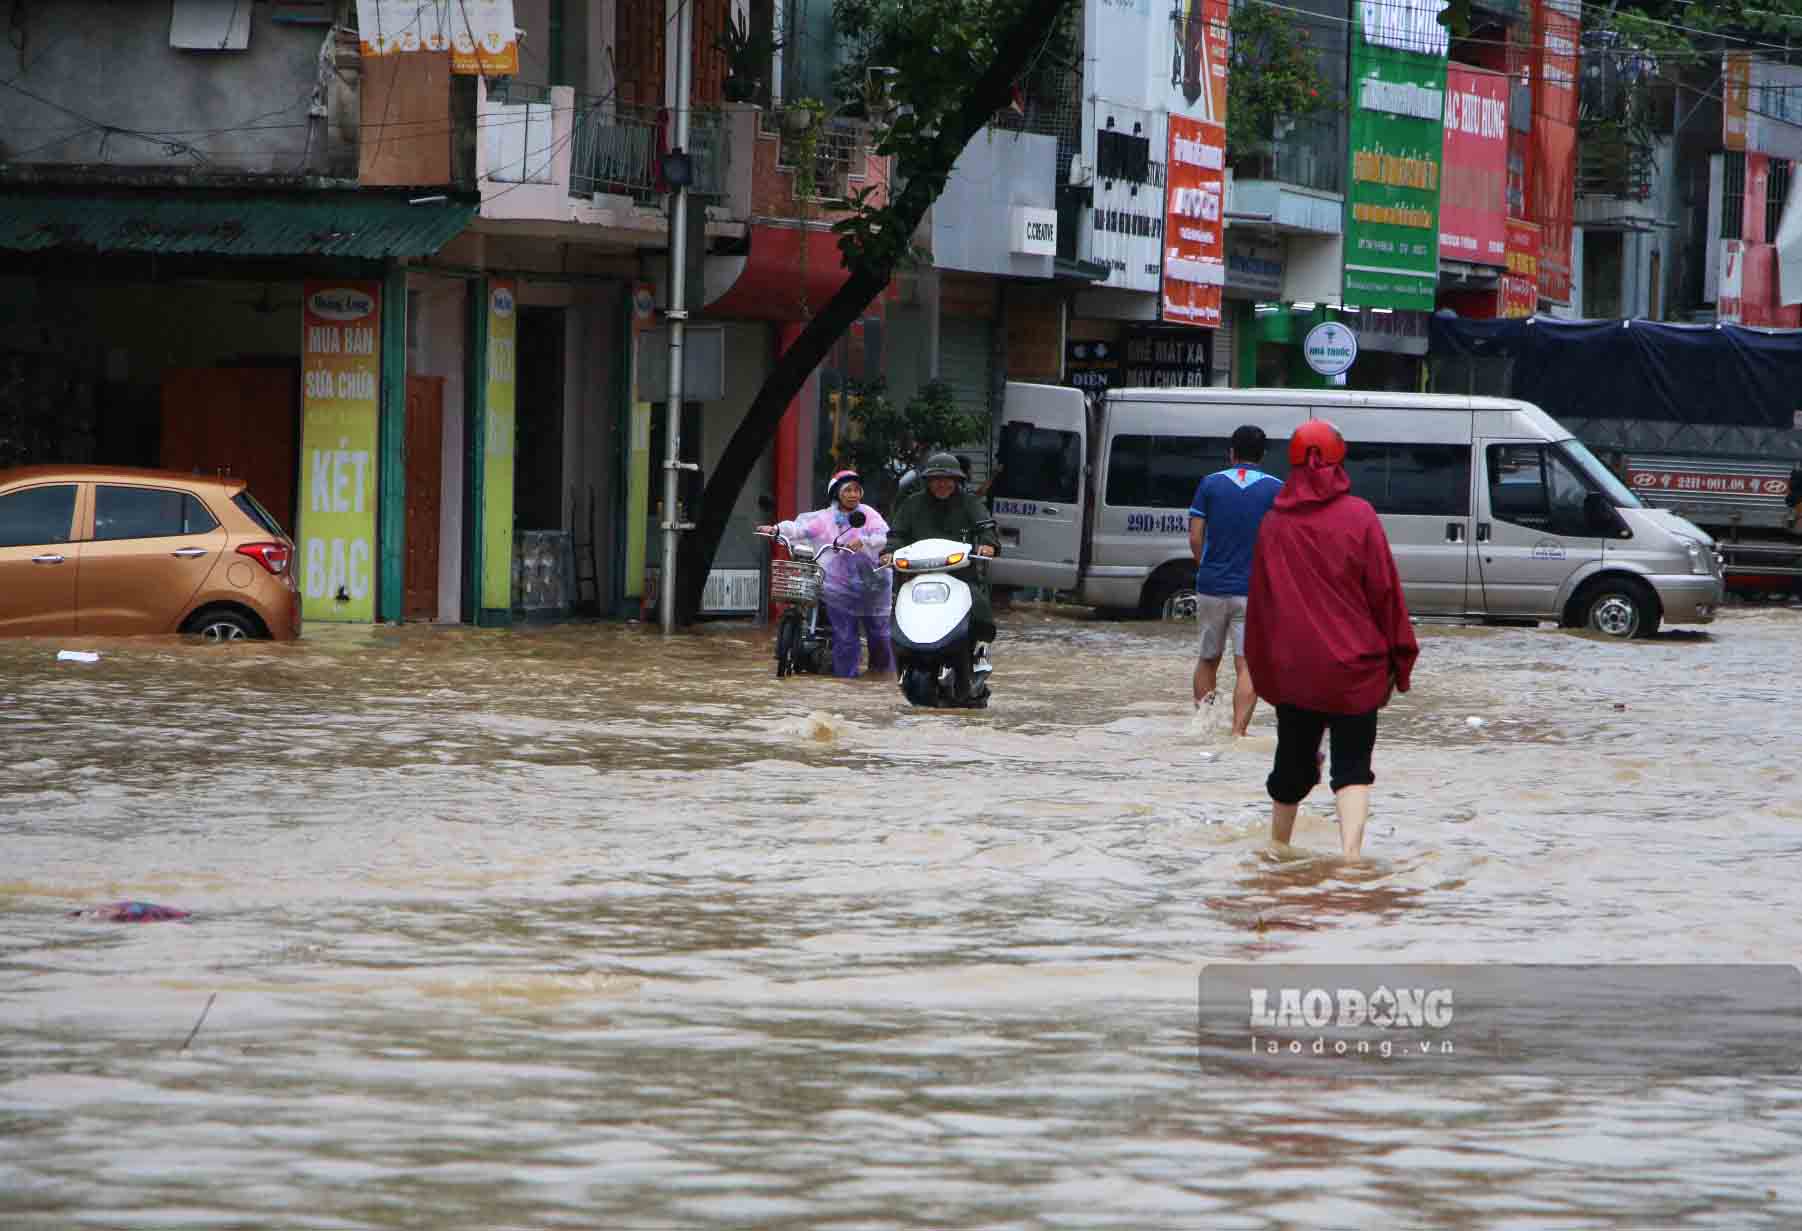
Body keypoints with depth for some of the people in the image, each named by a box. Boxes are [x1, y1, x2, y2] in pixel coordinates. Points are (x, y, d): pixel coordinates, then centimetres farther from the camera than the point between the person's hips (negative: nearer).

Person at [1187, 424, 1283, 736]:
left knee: (1208, 659, 18)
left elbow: (1195, 538, 2)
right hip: (1254, 591, -2)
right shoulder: (1276, 489, -1)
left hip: (1212, 585, 2)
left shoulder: (1210, 484, 3)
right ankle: (1239, 731, -15)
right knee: (1248, 664, -4)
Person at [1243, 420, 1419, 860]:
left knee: (1293, 763, 17)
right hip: (1353, 667, -3)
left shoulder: (1274, 524, 3)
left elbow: (1259, 601, 9)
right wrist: (1398, 661, 4)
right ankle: (1350, 850, -19)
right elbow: (1384, 592, -4)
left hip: (1291, 670, 3)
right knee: (1353, 766, 1)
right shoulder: (1359, 517, -6)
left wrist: (1263, 669, 18)